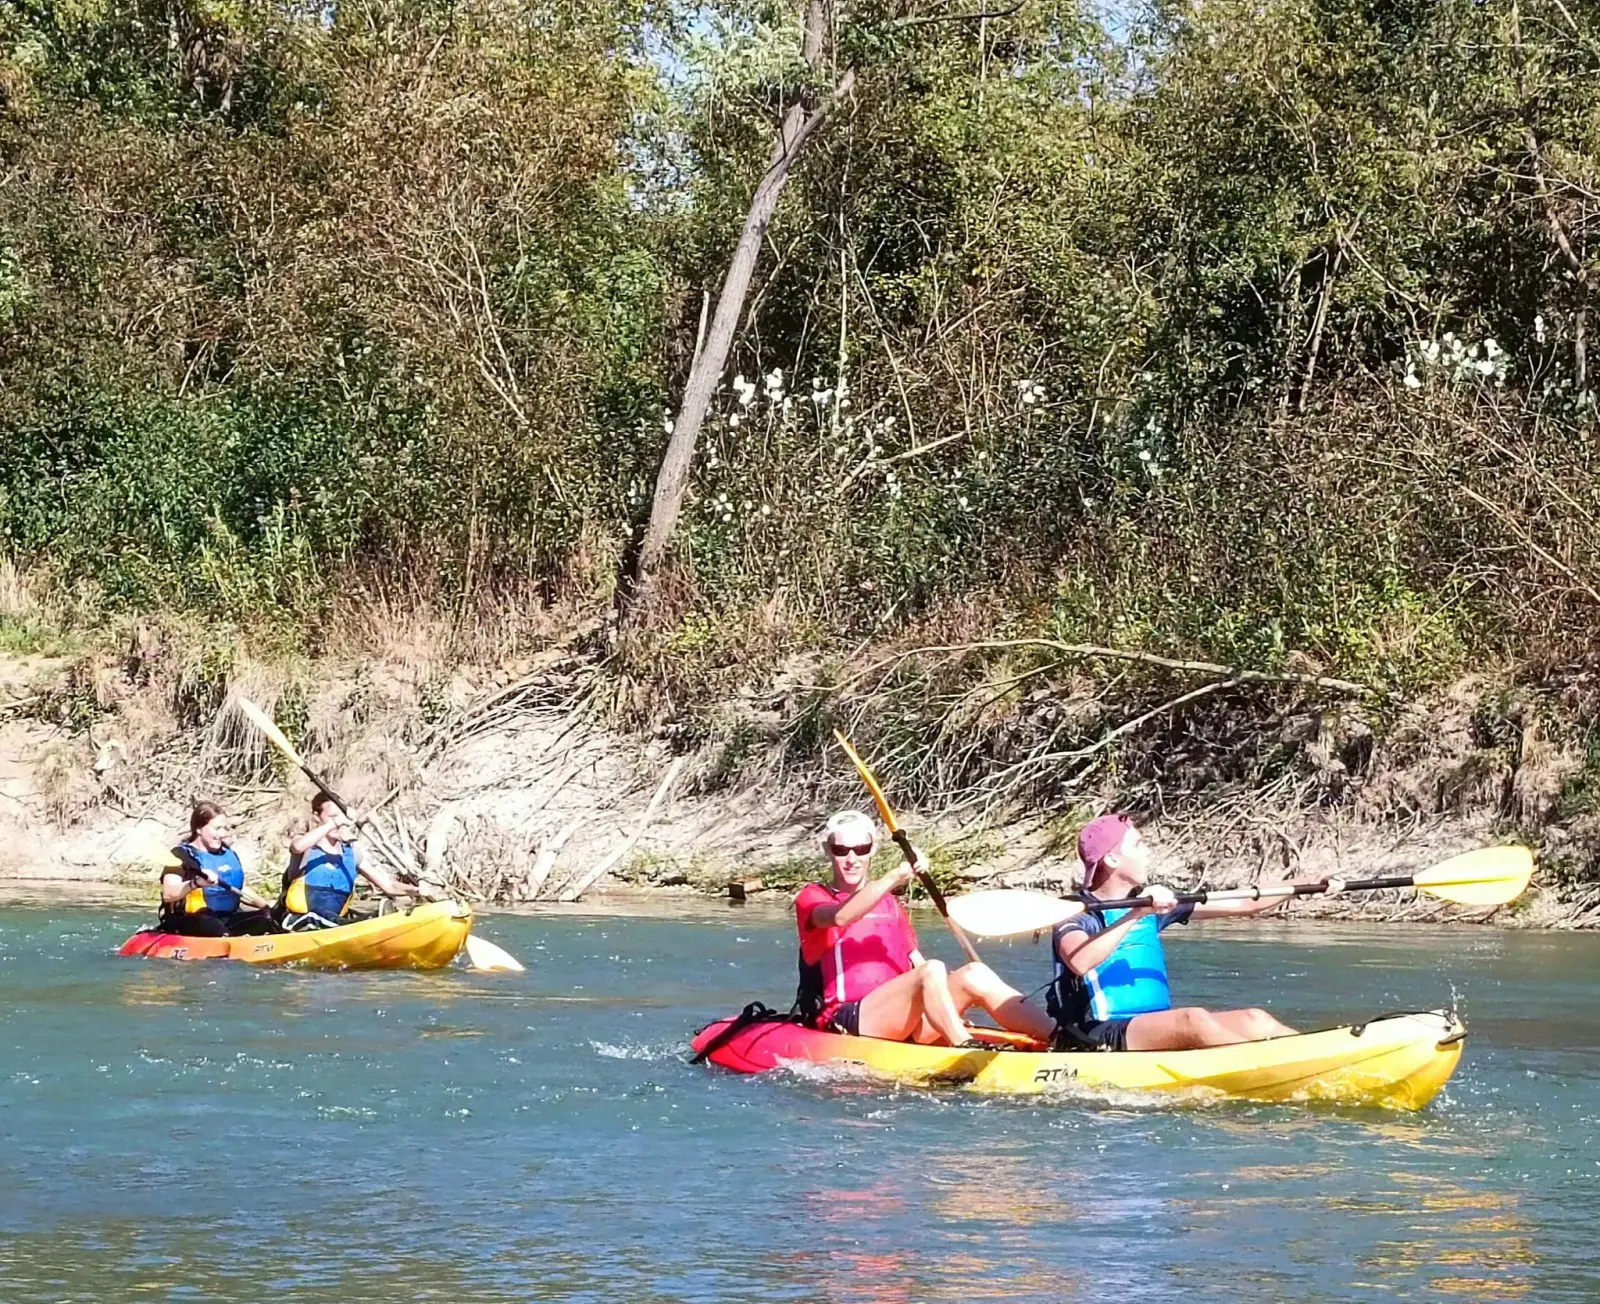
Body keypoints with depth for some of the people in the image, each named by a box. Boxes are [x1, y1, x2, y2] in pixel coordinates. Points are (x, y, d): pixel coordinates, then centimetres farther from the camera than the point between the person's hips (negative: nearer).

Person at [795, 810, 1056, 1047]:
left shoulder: (891, 905, 27)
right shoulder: (812, 898, 6)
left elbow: (918, 963, 18)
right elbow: (841, 916, -18)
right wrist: (896, 876, -28)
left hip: (902, 1021, 6)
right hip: (846, 1021, -6)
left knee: (974, 975, -17)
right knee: (931, 971, -29)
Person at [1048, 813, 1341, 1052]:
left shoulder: (1155, 904, 17)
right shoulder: (1079, 915, -5)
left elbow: (1243, 906, 19)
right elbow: (1080, 963, -29)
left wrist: (1306, 886, 11)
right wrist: (1136, 915, -32)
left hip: (1156, 1030, 8)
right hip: (1096, 1042, -8)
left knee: (1253, 1020, -11)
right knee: (1193, 1019, -31)